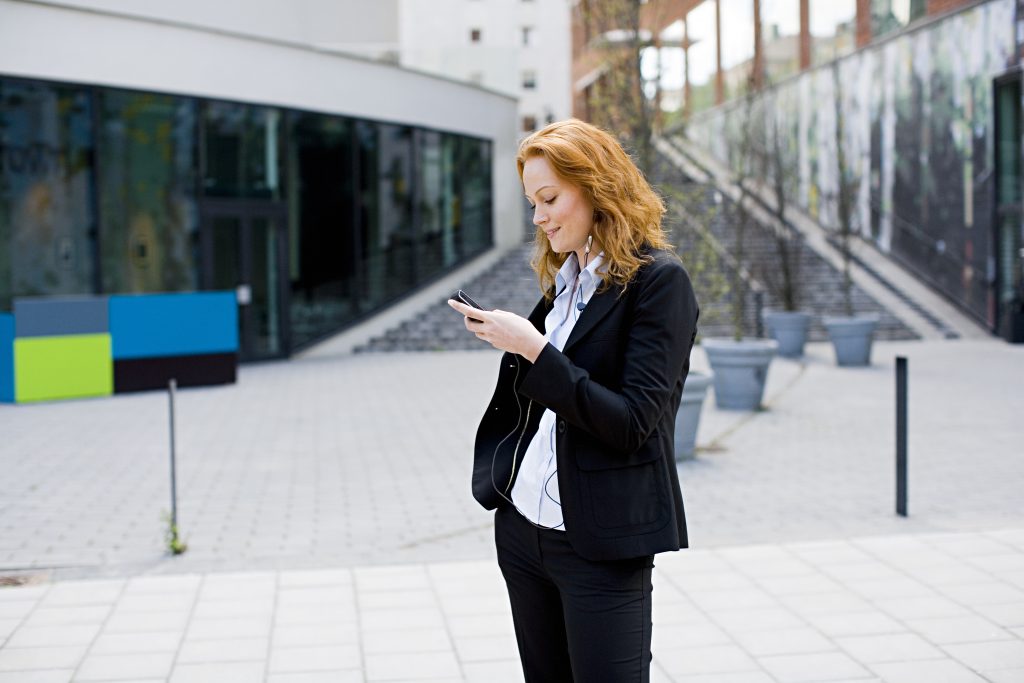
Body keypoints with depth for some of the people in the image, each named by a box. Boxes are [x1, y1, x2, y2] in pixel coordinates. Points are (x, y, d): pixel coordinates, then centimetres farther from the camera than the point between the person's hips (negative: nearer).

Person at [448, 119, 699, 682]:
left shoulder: (658, 280, -10)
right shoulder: (562, 280, 12)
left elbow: (630, 423, -17)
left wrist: (534, 349, -19)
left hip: (599, 546, -7)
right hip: (522, 529, 7)